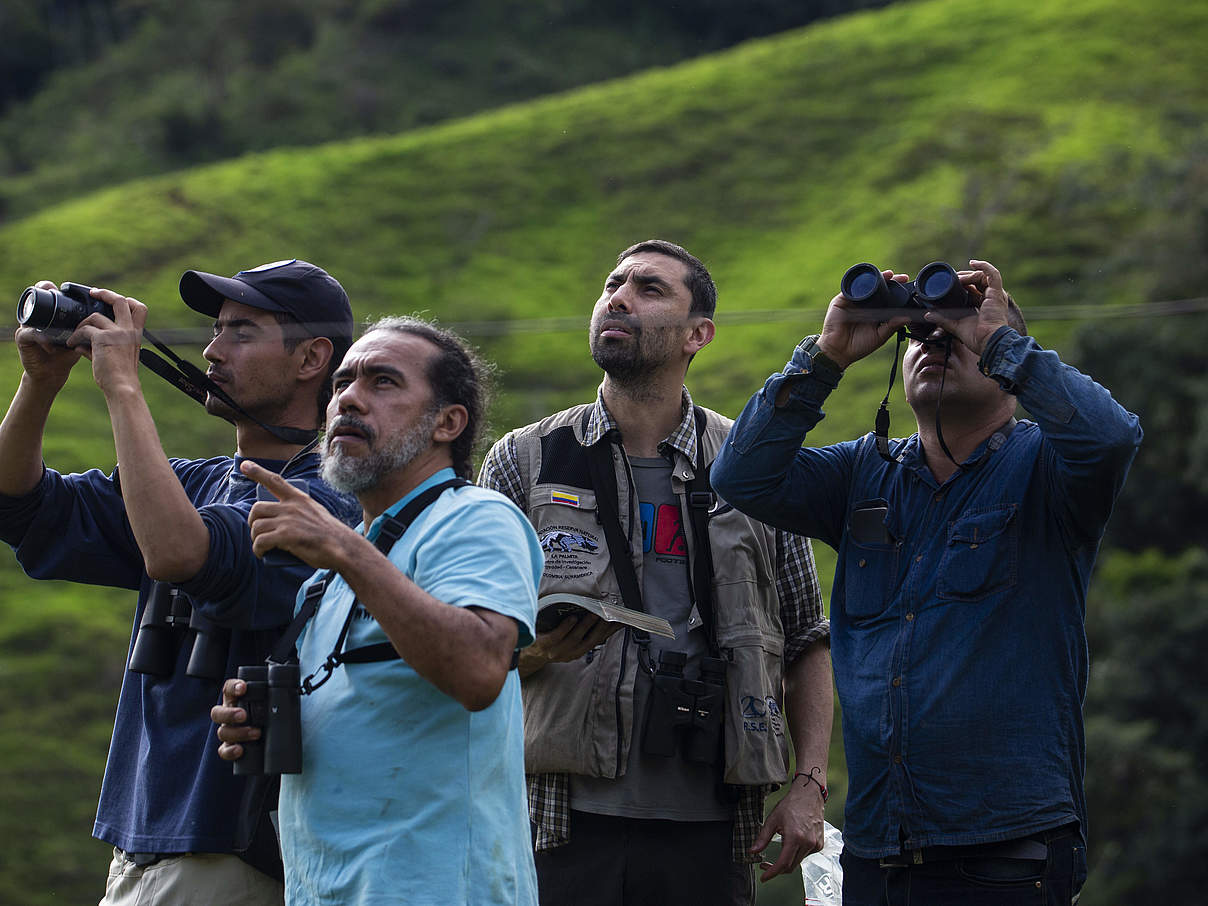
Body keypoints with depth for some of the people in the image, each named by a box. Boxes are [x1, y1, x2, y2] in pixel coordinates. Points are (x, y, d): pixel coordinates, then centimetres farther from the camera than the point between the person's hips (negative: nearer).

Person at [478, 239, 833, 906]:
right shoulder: (522, 463, 7)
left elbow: (806, 644, 12)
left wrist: (809, 788, 1)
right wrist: (538, 648, -15)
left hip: (709, 827, 1)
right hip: (567, 824, -1)